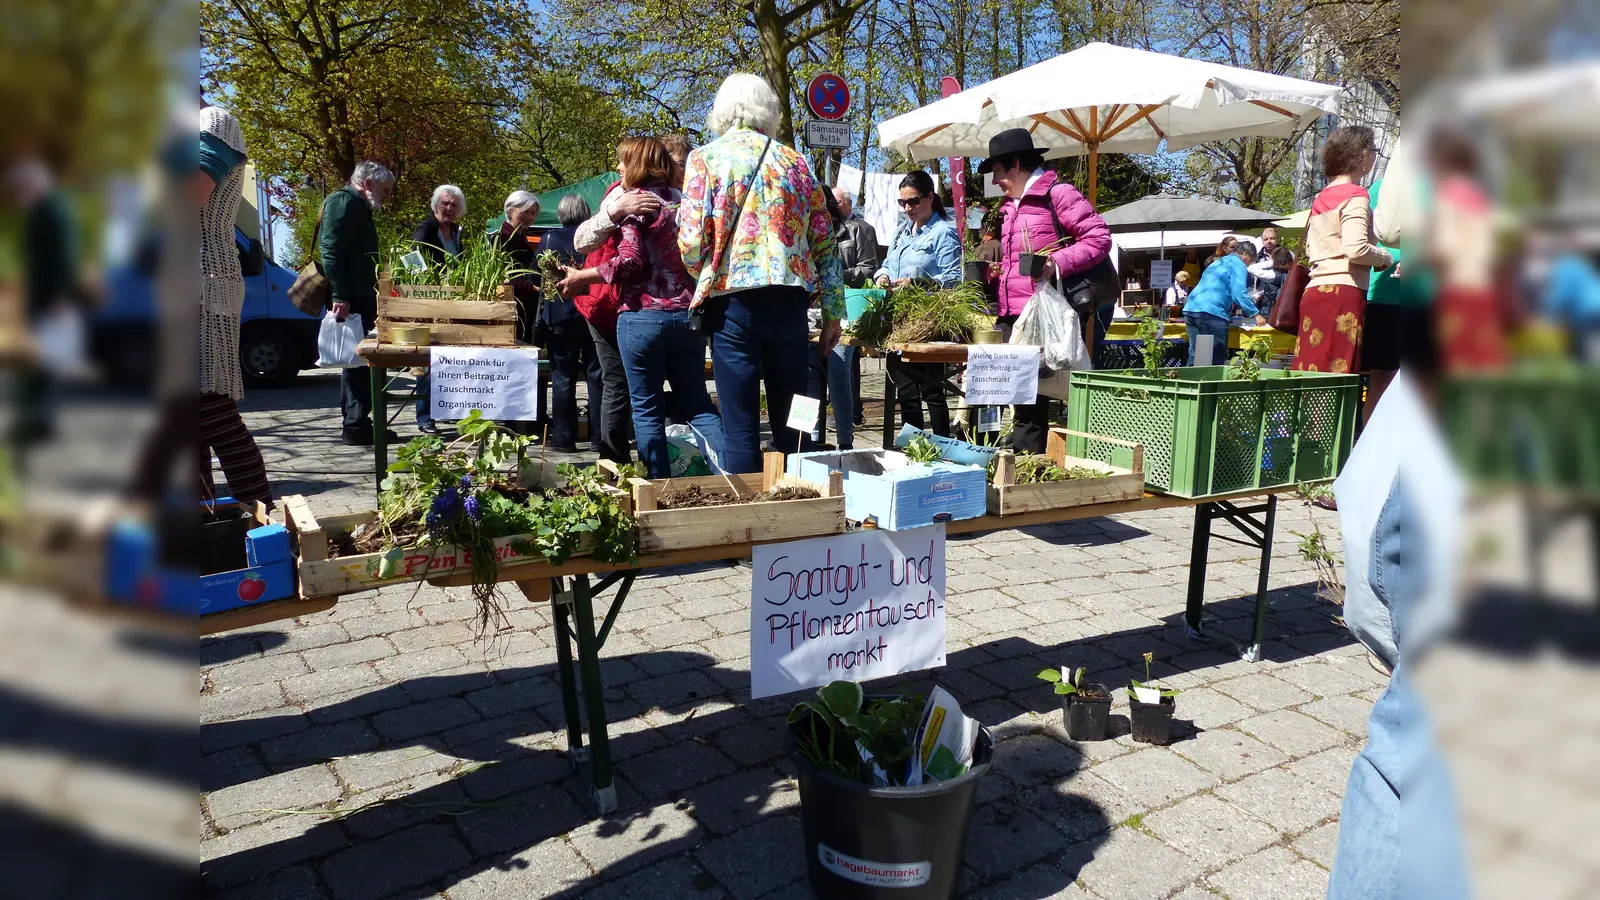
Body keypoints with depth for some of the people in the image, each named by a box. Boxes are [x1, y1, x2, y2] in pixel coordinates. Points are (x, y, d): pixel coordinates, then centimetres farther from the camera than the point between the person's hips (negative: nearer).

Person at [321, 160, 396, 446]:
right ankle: (356, 426, -6)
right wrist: (339, 297, -25)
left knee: (358, 360, 12)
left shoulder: (358, 207, 23)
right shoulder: (343, 202, -9)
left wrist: (373, 299, 24)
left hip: (360, 299, 11)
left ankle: (356, 422, 18)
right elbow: (329, 250, -20)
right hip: (349, 301, -11)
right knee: (357, 359, -9)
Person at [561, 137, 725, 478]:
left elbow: (630, 260, -14)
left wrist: (581, 277, -5)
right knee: (696, 404, 11)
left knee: (647, 409, 3)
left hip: (644, 316, -6)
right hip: (688, 315, 6)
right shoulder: (682, 200, 13)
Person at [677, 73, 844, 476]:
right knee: (790, 422, 11)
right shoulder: (794, 162, 12)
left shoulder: (706, 158, 2)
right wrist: (832, 313, 13)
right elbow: (824, 242, 9)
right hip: (790, 301, 3)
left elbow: (692, 239, -8)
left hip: (734, 301, -3)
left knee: (740, 426, 0)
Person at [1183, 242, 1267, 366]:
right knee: (1216, 359, -3)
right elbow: (1239, 294, -9)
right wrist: (1256, 314, -2)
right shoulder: (1238, 265, 3)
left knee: (1195, 356, 8)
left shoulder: (1218, 263, 29)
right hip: (1212, 313, -8)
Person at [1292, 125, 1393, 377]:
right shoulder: (1355, 197, -4)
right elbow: (1356, 248, -18)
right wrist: (1385, 258, 0)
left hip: (1314, 290, 8)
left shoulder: (1321, 198, 20)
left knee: (1311, 369, 4)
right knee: (1338, 374, -9)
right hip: (1344, 293, -8)